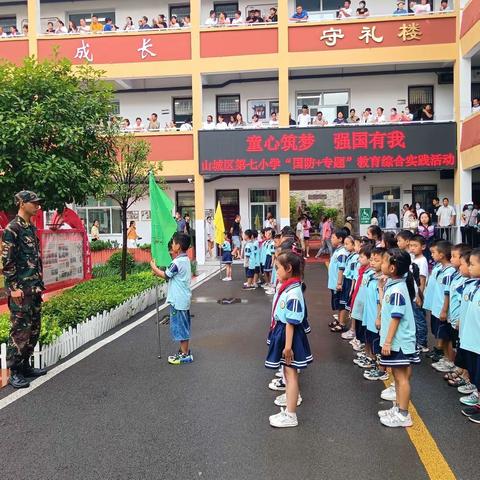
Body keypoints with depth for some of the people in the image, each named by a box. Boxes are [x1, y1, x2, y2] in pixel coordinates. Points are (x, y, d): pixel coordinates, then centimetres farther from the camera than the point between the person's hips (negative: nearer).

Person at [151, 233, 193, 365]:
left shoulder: (178, 262, -21)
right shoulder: (185, 259, 10)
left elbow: (165, 275, -14)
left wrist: (154, 267, 0)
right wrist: (158, 272, 7)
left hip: (178, 301, -10)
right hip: (183, 299, 10)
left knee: (180, 326, -1)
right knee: (183, 326, 17)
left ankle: (185, 355, 6)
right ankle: (185, 351, 26)